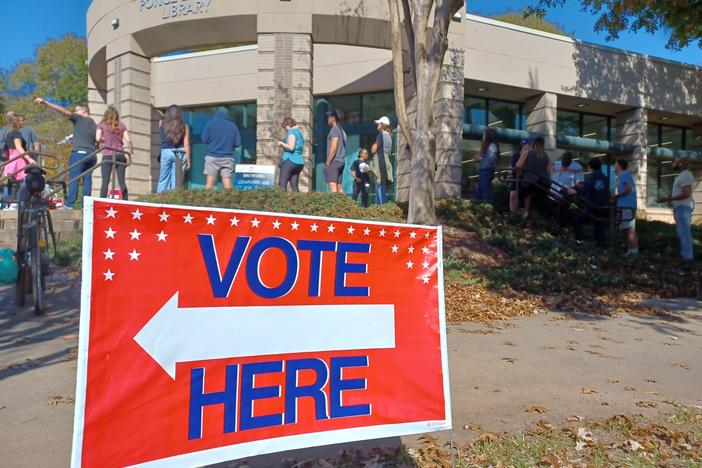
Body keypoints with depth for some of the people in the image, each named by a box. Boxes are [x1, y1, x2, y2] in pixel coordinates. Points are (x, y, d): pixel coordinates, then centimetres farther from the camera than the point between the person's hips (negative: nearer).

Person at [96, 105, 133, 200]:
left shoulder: (101, 125, 4)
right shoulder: (122, 125, 10)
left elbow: (98, 138, -7)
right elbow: (128, 140, 1)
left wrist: (100, 143, 14)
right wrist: (130, 153, 9)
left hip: (107, 155, -2)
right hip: (120, 155, 2)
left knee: (105, 182, -2)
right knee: (122, 181, 4)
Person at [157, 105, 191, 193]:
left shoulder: (162, 123, 4)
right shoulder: (184, 126, 0)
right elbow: (186, 144, -3)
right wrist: (188, 159, 1)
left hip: (166, 152, 1)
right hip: (179, 154, -1)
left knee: (163, 179, 7)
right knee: (176, 180, 2)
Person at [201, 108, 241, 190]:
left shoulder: (210, 123, 0)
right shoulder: (233, 125, 4)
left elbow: (204, 140, 0)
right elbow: (238, 143, 2)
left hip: (212, 156, -1)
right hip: (227, 158, 1)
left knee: (210, 180, 2)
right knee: (227, 180, 3)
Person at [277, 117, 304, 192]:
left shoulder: (292, 132, -7)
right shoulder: (300, 133, 19)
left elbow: (291, 147, -18)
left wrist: (282, 144, -2)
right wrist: (284, 146, 21)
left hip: (290, 160, -9)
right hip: (300, 161, 9)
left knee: (282, 184, -9)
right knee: (294, 186, 9)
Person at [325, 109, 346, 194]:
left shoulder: (334, 129, -9)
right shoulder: (341, 130, 20)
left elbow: (333, 148, -17)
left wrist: (328, 162, -13)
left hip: (334, 161, -10)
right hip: (341, 161, 10)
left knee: (332, 186, -14)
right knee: (339, 186, 9)